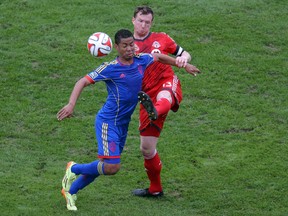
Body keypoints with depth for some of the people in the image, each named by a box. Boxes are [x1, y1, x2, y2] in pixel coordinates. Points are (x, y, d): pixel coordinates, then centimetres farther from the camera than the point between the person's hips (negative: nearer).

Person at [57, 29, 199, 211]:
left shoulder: (141, 60, 3)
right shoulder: (110, 68, -15)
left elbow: (159, 57, 24)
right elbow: (83, 82, -15)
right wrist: (71, 104, -30)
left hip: (123, 124, 7)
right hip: (108, 122, -7)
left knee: (106, 166, 11)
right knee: (112, 167, -17)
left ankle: (71, 190, 28)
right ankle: (74, 169, 7)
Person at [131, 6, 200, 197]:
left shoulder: (161, 38, 13)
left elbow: (185, 54, 17)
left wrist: (183, 58, -7)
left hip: (167, 83, -2)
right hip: (149, 96, 2)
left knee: (164, 96, -43)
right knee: (146, 148, 3)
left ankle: (154, 112, -79)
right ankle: (155, 189, 23)